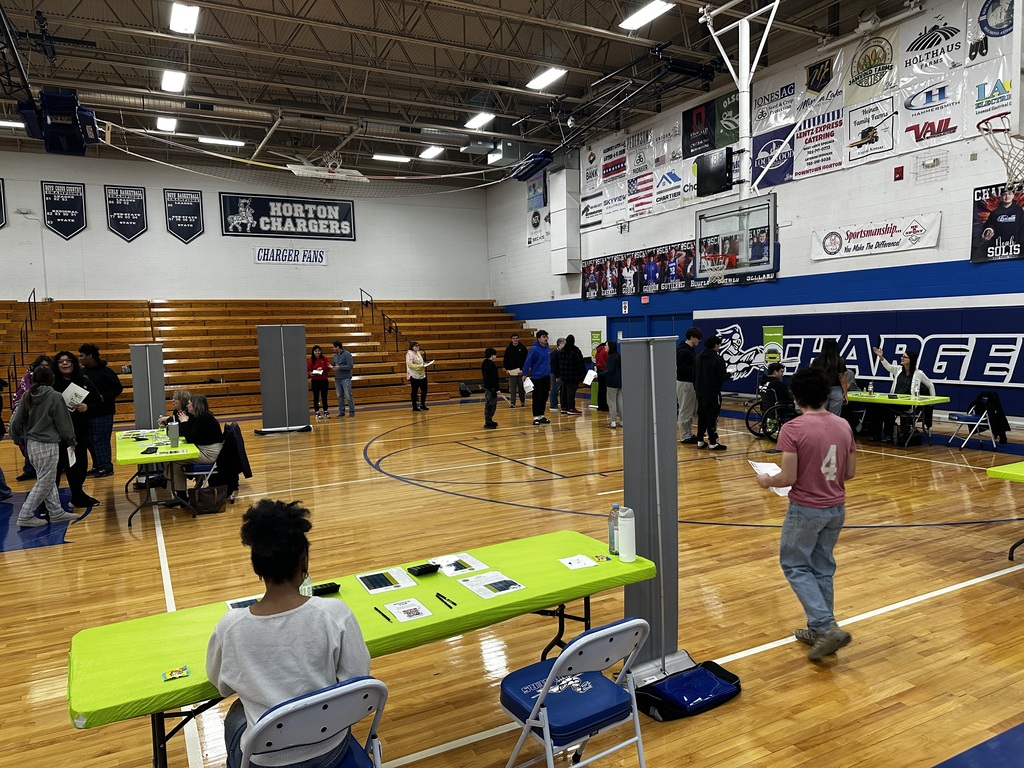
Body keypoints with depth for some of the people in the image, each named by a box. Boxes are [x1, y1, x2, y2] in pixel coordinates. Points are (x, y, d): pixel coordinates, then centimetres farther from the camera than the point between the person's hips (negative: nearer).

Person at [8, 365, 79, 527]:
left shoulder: (27, 396, 3)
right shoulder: (55, 397, -14)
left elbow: (16, 421, 5)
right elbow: (64, 423, -8)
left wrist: (18, 439, 20)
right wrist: (71, 441, 5)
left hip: (31, 444, 7)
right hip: (47, 445, -7)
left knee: (48, 480, 15)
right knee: (44, 482, 2)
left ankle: (56, 511, 22)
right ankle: (26, 516, 4)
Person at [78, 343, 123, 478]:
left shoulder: (105, 371, -8)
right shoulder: (83, 373, 9)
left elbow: (118, 388, -10)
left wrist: (103, 397, -18)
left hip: (103, 412, -7)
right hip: (88, 412, 7)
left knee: (101, 439, -6)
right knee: (90, 441, 10)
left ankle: (106, 467, 2)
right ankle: (97, 466, 21)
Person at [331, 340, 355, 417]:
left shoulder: (347, 354, -8)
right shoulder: (335, 355, 12)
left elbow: (350, 366, -14)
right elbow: (333, 364, 23)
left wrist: (340, 367, -19)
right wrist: (332, 366, -1)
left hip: (346, 379, -7)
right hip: (337, 379, 7)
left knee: (348, 396, -5)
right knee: (340, 396, 8)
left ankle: (352, 411, 2)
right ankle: (341, 411, 15)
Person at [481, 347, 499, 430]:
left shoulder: (484, 363, 12)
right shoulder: (492, 364, -17)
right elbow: (494, 377, -19)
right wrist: (496, 388, -18)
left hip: (486, 386, 10)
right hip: (491, 387, -10)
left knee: (488, 405, 15)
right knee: (491, 405, -5)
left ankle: (488, 421, 22)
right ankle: (488, 422, -4)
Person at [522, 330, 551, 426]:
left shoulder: (547, 349, 9)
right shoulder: (534, 349, -12)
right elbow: (527, 362, -14)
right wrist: (525, 374, -17)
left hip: (546, 377, 7)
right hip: (537, 377, -7)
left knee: (544, 397, 11)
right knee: (537, 397, -3)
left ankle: (541, 416, 20)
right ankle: (536, 417, 2)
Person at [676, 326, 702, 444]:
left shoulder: (690, 349, 12)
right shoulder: (683, 351, -18)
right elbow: (681, 369, -24)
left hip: (690, 383, 10)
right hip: (684, 383, -10)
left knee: (691, 410, 15)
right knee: (685, 411, -2)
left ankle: (689, 434, 24)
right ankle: (685, 437, 5)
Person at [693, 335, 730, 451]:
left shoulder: (699, 358, 8)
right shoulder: (717, 359, -14)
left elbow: (694, 375, 12)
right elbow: (722, 377, -18)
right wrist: (728, 374, 3)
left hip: (700, 393, 7)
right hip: (713, 393, -7)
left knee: (701, 416, 13)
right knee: (712, 417, -3)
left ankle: (700, 441, 17)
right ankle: (713, 443, -1)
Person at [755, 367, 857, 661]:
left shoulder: (793, 429, -19)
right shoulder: (843, 425, 1)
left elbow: (788, 478, -18)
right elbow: (850, 473, 7)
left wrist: (767, 481, 1)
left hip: (806, 509, -6)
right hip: (836, 508, 6)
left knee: (794, 565, 10)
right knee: (823, 568, 17)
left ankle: (826, 627, -1)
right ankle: (820, 631, 26)